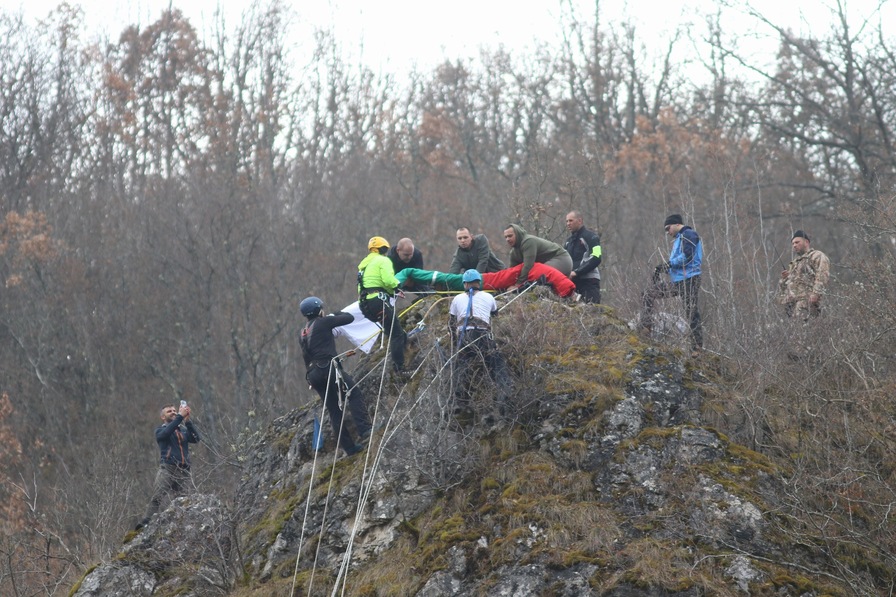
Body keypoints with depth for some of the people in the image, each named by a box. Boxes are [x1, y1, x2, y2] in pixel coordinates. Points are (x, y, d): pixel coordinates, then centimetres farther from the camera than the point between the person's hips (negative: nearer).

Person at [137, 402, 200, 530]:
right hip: (167, 469, -3)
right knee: (158, 498, -14)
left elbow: (195, 438, 3)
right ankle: (146, 523, -18)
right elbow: (166, 433, -11)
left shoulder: (184, 430, 22)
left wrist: (187, 421, -8)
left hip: (184, 471, 3)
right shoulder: (160, 430, 13)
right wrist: (180, 417, -15)